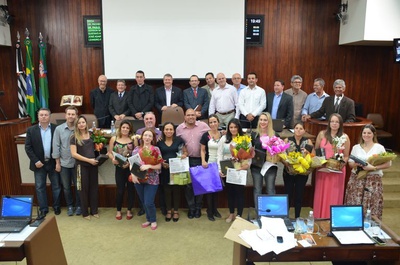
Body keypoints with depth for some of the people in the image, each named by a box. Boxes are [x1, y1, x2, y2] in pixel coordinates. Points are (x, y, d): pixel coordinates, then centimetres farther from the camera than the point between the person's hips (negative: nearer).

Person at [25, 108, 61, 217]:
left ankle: (56, 206, 25)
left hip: (53, 163, 0)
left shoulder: (56, 129, -2)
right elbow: (28, 147, -2)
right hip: (39, 163, 1)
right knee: (40, 187, 7)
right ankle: (43, 209, 20)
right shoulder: (31, 130, -1)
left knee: (56, 186, 9)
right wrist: (35, 161, -11)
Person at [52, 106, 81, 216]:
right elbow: (56, 146, -2)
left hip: (77, 163, -1)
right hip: (64, 163, 1)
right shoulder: (59, 129, -3)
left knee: (78, 186, 9)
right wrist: (57, 163, -2)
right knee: (66, 187, 13)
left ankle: (78, 205, 27)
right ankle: (69, 206, 30)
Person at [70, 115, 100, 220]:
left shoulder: (92, 134, 4)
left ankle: (94, 210, 23)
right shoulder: (74, 137, -5)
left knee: (94, 187, 9)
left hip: (93, 164, 3)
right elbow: (74, 154, -11)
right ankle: (85, 212, 21)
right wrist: (88, 160, -16)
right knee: (84, 189, 7)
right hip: (82, 166, -3)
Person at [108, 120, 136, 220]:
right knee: (120, 190, 7)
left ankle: (129, 210, 26)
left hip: (131, 168, 0)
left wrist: (130, 162, -17)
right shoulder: (114, 139, 2)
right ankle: (118, 210, 27)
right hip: (119, 168, 1)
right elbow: (110, 152, 6)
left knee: (130, 189, 10)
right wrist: (113, 159, -14)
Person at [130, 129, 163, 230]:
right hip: (139, 179, 3)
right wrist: (133, 174, -12)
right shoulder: (136, 149, 3)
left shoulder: (156, 150, -5)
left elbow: (159, 166, -6)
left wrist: (148, 166, -20)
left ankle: (153, 220, 20)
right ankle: (148, 219, 33)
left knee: (149, 202, -5)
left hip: (151, 180, -3)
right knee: (144, 202, 13)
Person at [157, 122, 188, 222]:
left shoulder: (179, 140, -2)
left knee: (176, 189, 6)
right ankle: (168, 211, 24)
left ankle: (176, 211, 21)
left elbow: (185, 152, 5)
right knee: (167, 190, 9)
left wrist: (184, 156, -17)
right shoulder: (159, 142, 3)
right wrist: (161, 162, -9)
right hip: (165, 169, 1)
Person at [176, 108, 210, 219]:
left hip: (200, 160, -1)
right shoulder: (179, 128, 2)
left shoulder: (203, 126, -5)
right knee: (188, 185, 6)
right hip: (186, 160, 1)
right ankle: (191, 208, 20)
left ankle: (198, 208, 23)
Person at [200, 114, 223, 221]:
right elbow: (202, 150, -3)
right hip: (209, 164, -3)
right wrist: (203, 161, -18)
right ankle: (209, 211, 13)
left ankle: (215, 209, 26)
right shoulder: (206, 135, -5)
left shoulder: (222, 135, 2)